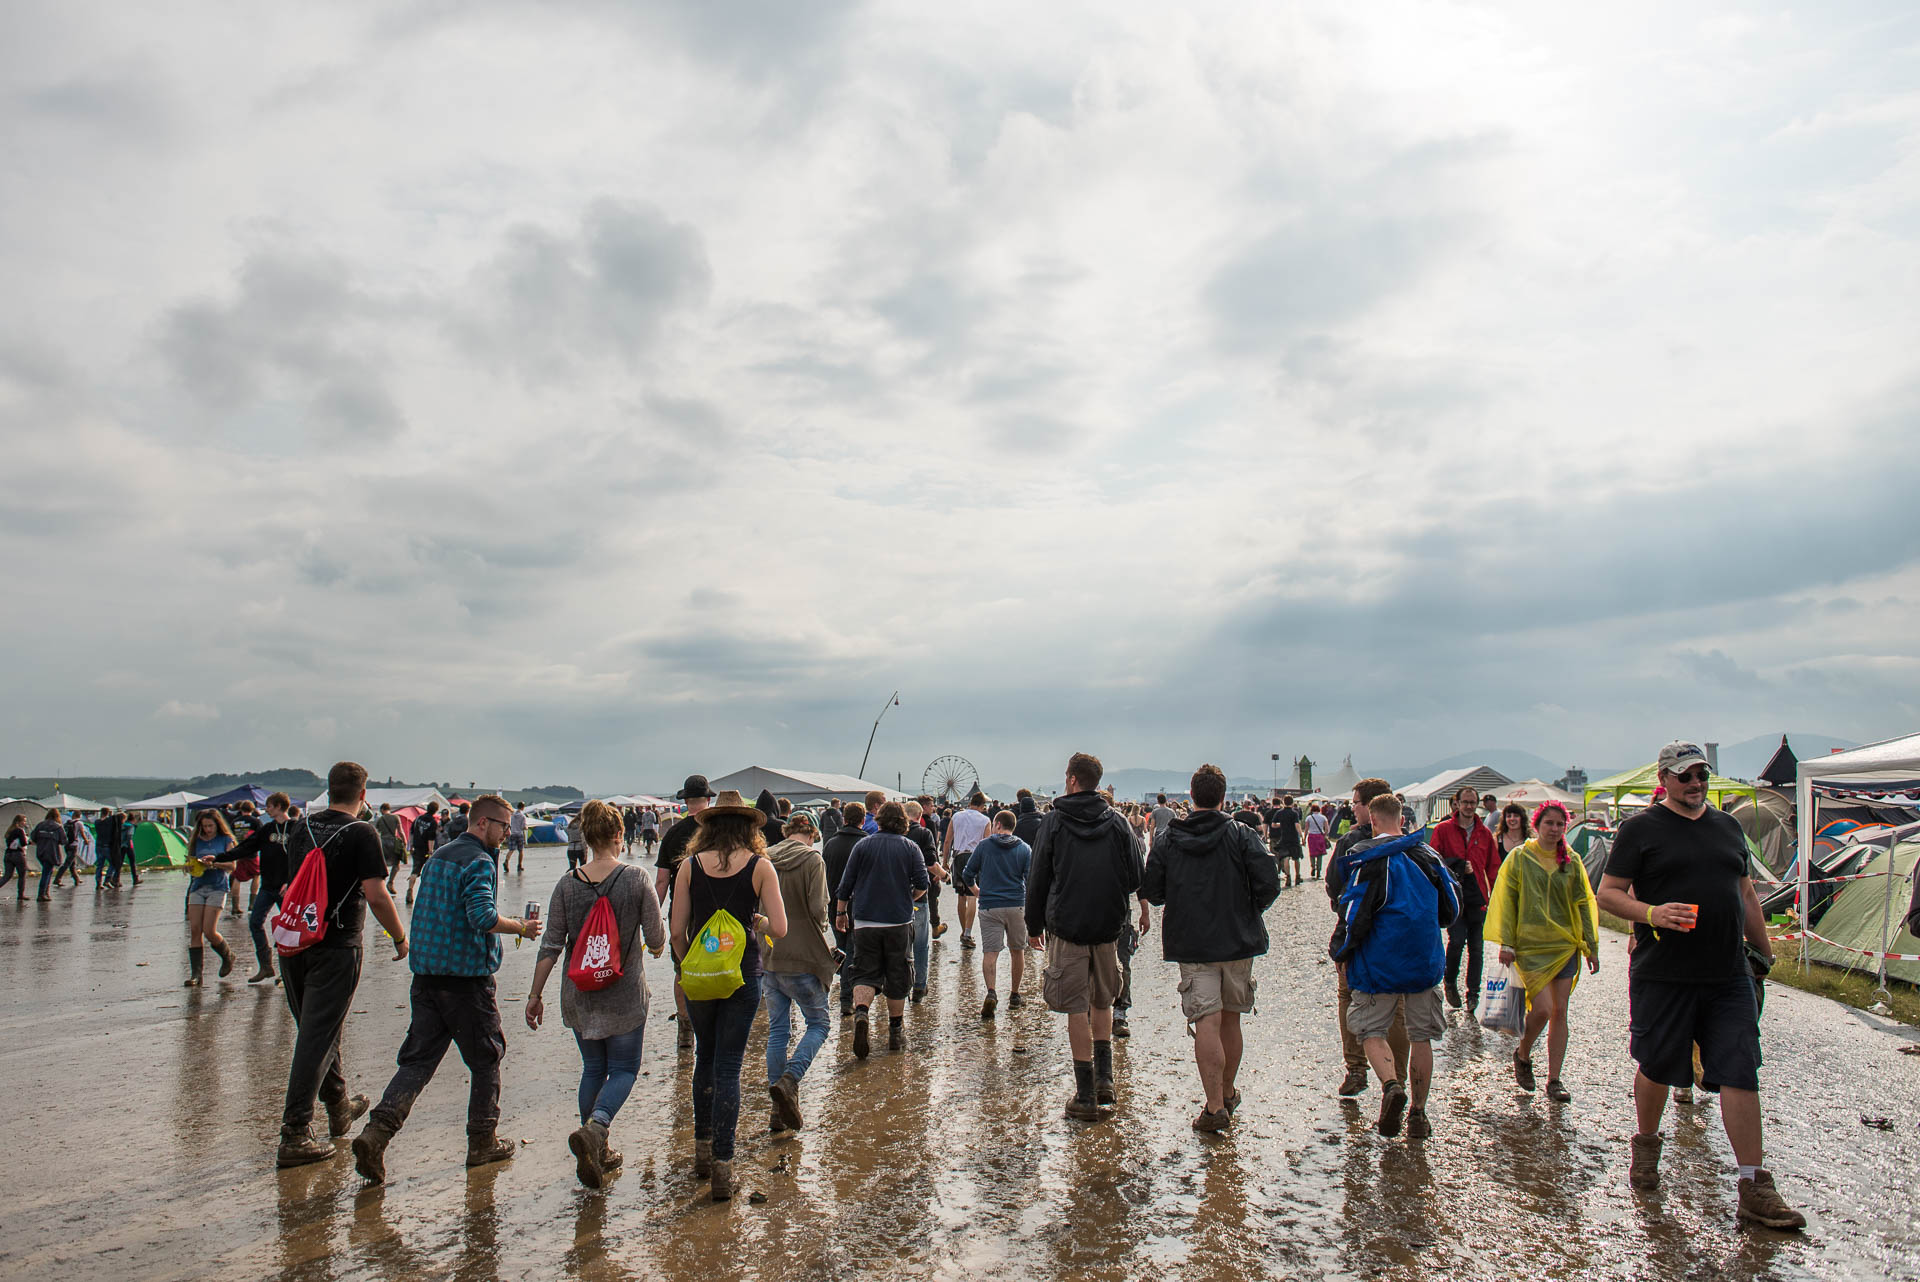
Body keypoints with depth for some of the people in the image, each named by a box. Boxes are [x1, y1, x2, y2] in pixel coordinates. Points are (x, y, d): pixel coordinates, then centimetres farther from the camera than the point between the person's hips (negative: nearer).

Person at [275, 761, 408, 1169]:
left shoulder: (303, 825, 7)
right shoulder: (361, 833, -12)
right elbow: (376, 894, -17)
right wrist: (400, 938, -5)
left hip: (293, 942, 7)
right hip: (335, 948, -7)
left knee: (316, 1030, 19)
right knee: (318, 1038, -2)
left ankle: (339, 1108, 37)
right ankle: (294, 1134, -3)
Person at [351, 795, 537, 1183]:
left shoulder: (440, 854, 14)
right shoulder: (478, 862, -14)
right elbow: (483, 917, -27)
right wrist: (521, 928, -13)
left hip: (426, 975, 8)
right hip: (467, 977, -7)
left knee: (417, 1059, 8)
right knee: (486, 1058, 8)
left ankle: (377, 1130, -9)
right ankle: (483, 1142, 17)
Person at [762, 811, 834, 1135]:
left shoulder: (766, 859, 4)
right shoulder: (812, 860, -9)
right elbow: (818, 908, -15)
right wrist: (824, 923, 5)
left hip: (769, 957, 5)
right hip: (801, 957, -5)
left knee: (777, 1030, 12)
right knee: (819, 1024, 9)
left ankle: (779, 1111, 13)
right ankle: (788, 1080, -14)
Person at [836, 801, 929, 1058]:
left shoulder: (863, 845, 1)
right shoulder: (910, 848, 0)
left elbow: (846, 885, 2)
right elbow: (923, 884, -5)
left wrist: (840, 912, 14)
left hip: (865, 921, 0)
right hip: (899, 922, 0)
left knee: (865, 972, 6)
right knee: (897, 976, 11)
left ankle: (860, 1011, -22)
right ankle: (895, 1032, 17)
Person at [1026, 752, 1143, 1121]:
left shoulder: (1054, 821, -4)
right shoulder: (1117, 821, 1)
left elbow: (1037, 879, 0)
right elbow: (1136, 878, 1)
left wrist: (1034, 926, 9)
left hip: (1066, 927, -3)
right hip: (1109, 926, 3)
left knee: (1076, 1009, 2)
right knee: (1103, 1000, 21)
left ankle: (1086, 1096, 3)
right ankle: (1104, 1077, 17)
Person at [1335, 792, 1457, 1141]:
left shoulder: (1371, 859, -11)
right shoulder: (1427, 854, 5)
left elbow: (1355, 914, -17)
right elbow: (1451, 908, 10)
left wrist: (1345, 953, -3)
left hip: (1381, 962, -4)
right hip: (1426, 961, 4)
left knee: (1372, 1031, 7)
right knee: (1421, 1036, 13)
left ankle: (1391, 1085, -18)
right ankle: (1418, 1114, 16)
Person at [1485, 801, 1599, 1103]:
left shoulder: (1571, 862, 7)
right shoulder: (1520, 858, -2)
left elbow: (1584, 904, 11)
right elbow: (1505, 901, -1)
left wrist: (1591, 946, 8)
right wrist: (1506, 943, -6)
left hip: (1565, 945, 3)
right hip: (1531, 945, -3)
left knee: (1559, 1012, 3)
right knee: (1542, 1008, -13)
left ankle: (1554, 1080, 12)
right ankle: (1522, 1054, 16)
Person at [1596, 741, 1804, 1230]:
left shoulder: (1728, 826, 14)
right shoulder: (1641, 828, -3)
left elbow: (1745, 894, 22)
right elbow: (1607, 894, -5)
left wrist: (1765, 951, 20)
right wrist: (1652, 914, -21)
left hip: (1729, 976, 4)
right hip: (1662, 975, -4)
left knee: (1740, 1075, -2)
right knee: (1657, 1068, 9)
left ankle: (1755, 1189, 3)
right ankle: (1646, 1145, 34)